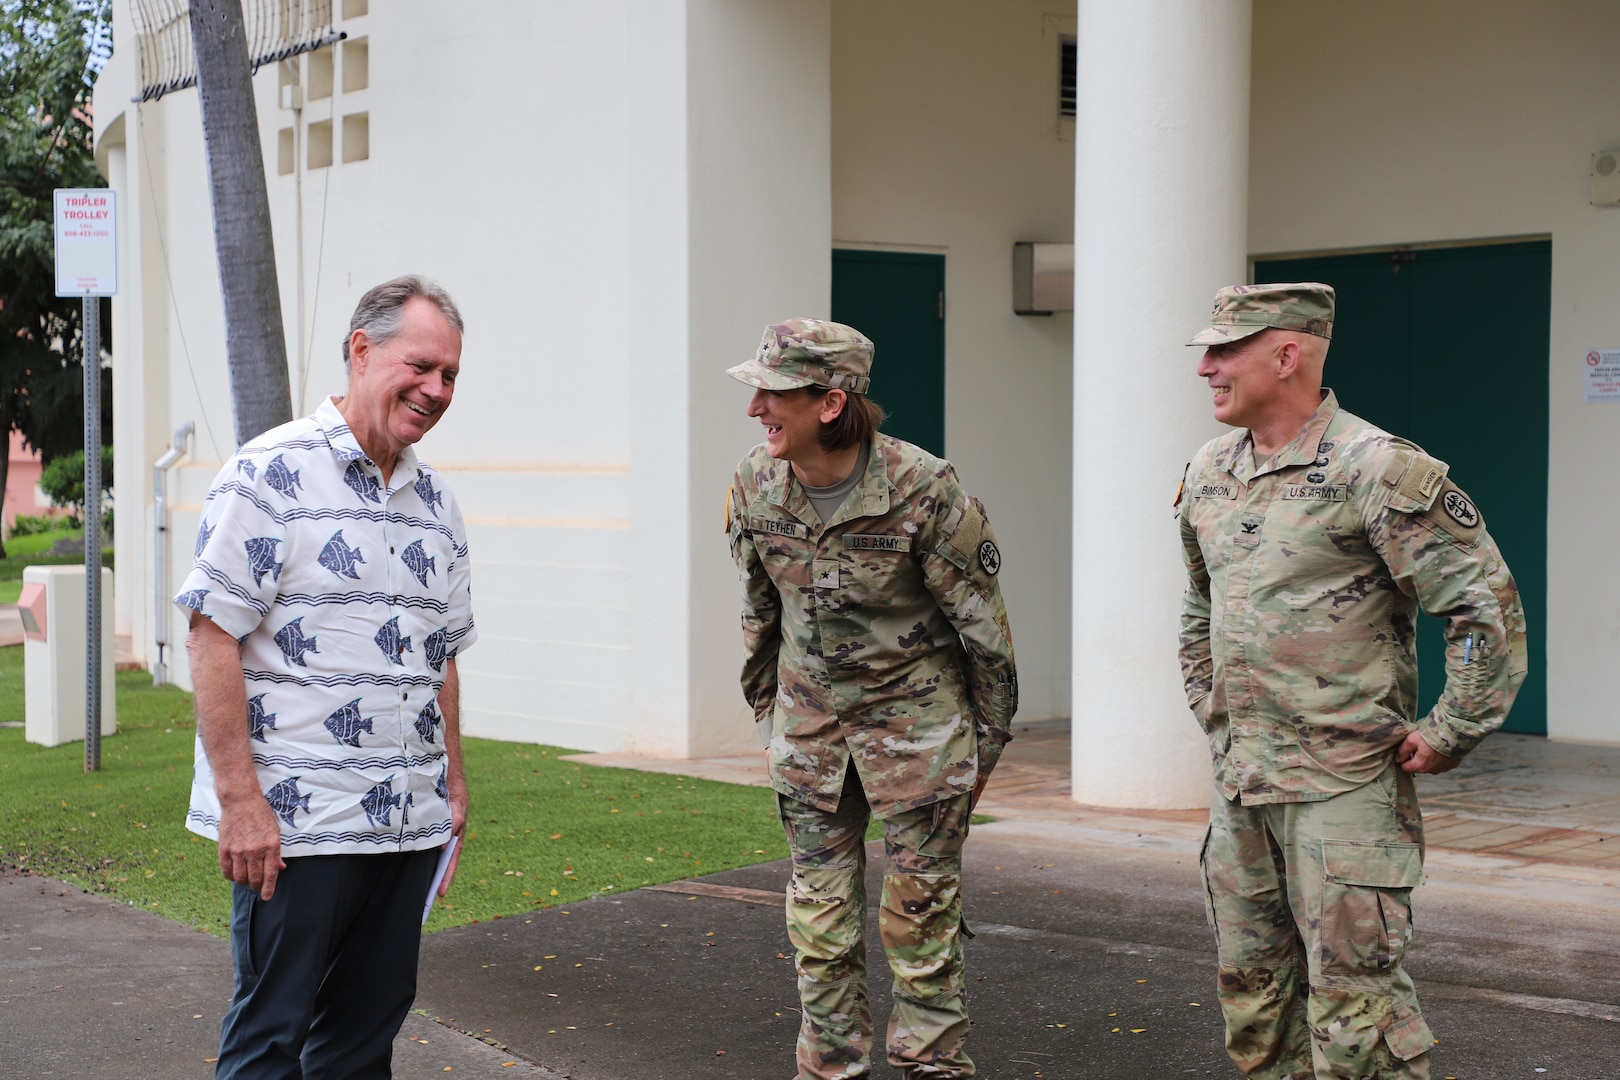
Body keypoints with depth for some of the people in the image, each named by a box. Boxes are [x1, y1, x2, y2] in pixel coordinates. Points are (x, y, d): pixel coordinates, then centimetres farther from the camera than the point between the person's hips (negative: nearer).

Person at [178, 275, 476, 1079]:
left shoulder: (435, 501, 13)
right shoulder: (272, 473, -9)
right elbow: (213, 636, -13)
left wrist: (453, 787, 17)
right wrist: (239, 800, -17)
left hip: (410, 823, 7)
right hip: (295, 823, -7)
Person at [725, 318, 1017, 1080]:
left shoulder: (923, 489, -20)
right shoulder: (754, 487, -6)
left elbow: (982, 625, -10)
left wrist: (984, 745, -4)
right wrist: (768, 717, 15)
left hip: (916, 717, -4)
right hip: (809, 720, 5)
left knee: (919, 920, 2)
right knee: (819, 920, 9)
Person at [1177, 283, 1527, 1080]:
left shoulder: (1374, 470, -14)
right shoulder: (1209, 475, 10)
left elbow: (1489, 605, -14)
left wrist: (1448, 734, -11)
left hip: (1343, 785, -7)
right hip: (1238, 783, 8)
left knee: (1354, 1001, -6)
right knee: (1253, 997, 14)